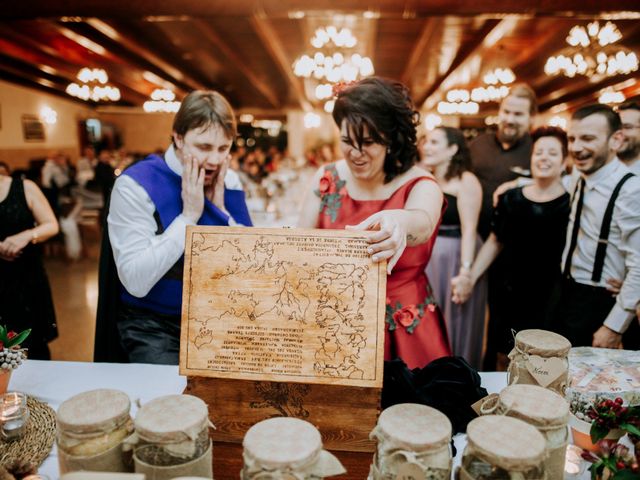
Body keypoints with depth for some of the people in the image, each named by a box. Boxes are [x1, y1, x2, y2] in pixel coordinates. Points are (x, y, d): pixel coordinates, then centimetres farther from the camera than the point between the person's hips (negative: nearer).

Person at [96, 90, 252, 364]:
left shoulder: (228, 182, -1)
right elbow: (136, 282, -22)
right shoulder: (135, 185, -14)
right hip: (153, 324, -4)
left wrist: (220, 209, -14)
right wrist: (189, 215, -22)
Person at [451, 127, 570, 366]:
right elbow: (495, 241, 8)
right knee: (504, 359, 15)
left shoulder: (571, 204, -8)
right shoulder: (511, 198, 2)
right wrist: (470, 277, 1)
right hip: (511, 296, 3)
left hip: (553, 301, -2)